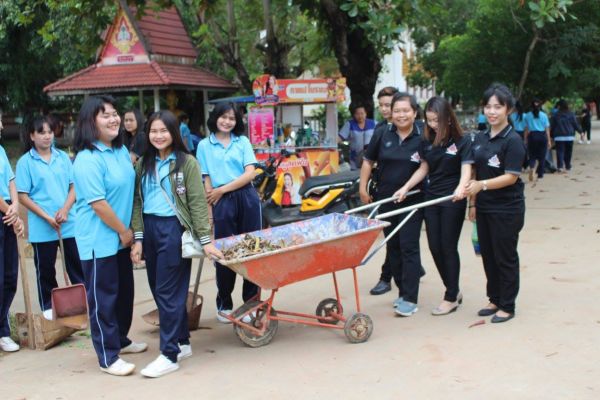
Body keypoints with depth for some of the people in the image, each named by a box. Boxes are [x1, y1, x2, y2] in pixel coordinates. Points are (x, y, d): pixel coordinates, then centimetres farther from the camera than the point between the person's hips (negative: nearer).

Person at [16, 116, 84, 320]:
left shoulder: (63, 157, 5)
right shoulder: (25, 162, -4)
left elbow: (74, 187, 5)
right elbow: (23, 196, -6)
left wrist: (65, 210, -11)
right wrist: (47, 217, -14)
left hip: (70, 222, 3)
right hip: (42, 226, -2)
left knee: (77, 264, 8)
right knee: (45, 268, 9)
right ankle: (48, 306, 22)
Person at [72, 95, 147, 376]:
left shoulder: (121, 150, 6)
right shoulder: (87, 160, -20)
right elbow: (98, 203, -22)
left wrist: (129, 230, 12)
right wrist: (123, 231, -12)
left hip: (121, 237, 9)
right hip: (99, 241, -8)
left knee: (124, 291, 19)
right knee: (103, 297, 1)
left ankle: (120, 339, 37)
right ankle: (108, 357, 11)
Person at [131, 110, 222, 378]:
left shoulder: (187, 162, -5)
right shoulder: (143, 164, 11)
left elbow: (198, 203, -7)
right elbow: (137, 202, 9)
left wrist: (205, 240, -10)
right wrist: (138, 239, 2)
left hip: (174, 229, -6)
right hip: (150, 228, 6)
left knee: (168, 292, -4)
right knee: (159, 290, 11)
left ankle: (170, 354, 3)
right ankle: (182, 342, 25)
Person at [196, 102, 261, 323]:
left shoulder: (243, 142, 8)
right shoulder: (204, 145, 6)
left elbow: (250, 174, -2)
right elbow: (206, 181, 3)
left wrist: (222, 189, -9)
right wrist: (209, 209, -3)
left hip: (247, 198, 1)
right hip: (222, 203, -1)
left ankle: (251, 302, 15)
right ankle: (224, 304, 17)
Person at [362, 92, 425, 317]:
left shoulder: (421, 138, -7)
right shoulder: (383, 135, 2)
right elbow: (368, 160, 11)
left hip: (412, 201, -4)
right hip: (386, 200, 4)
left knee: (409, 247, -5)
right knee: (393, 246, 11)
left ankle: (410, 299, -1)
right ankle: (402, 291, 25)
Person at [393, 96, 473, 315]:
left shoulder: (462, 141, -9)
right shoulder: (427, 141, 6)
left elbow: (466, 169, -18)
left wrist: (460, 188, -37)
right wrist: (406, 188, 7)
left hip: (453, 200, -5)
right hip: (431, 198, 6)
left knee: (448, 247, -1)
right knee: (434, 247, 7)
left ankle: (451, 297, 12)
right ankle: (454, 290, 24)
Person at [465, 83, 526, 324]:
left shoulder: (512, 140, -13)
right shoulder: (480, 139, 8)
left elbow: (511, 177, -19)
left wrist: (482, 185, -29)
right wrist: (472, 203, 11)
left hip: (507, 209, -7)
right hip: (485, 207, 7)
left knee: (505, 257, 3)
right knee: (488, 255, 14)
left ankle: (507, 306, 15)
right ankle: (494, 299, 28)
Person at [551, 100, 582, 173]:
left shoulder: (555, 115, -2)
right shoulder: (571, 115, 0)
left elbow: (552, 127, 1)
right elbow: (576, 124, 3)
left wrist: (552, 136, 11)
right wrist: (581, 131, 17)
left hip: (559, 137, -2)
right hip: (570, 136, 2)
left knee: (560, 152, -5)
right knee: (568, 152, 13)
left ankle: (560, 167, -20)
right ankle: (567, 167, 23)